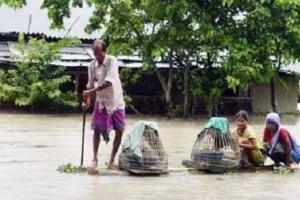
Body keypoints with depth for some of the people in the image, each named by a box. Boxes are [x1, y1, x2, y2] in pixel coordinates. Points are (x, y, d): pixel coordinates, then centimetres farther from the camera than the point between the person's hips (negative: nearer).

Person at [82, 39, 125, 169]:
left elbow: (108, 81, -29)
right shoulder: (92, 65, -3)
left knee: (119, 131, 0)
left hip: (116, 101, -2)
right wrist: (87, 100, -13)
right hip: (101, 101, 2)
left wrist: (91, 91, -35)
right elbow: (90, 84, 3)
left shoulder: (112, 61, -16)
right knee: (97, 129, -5)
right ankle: (95, 159, 2)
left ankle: (112, 159, 13)